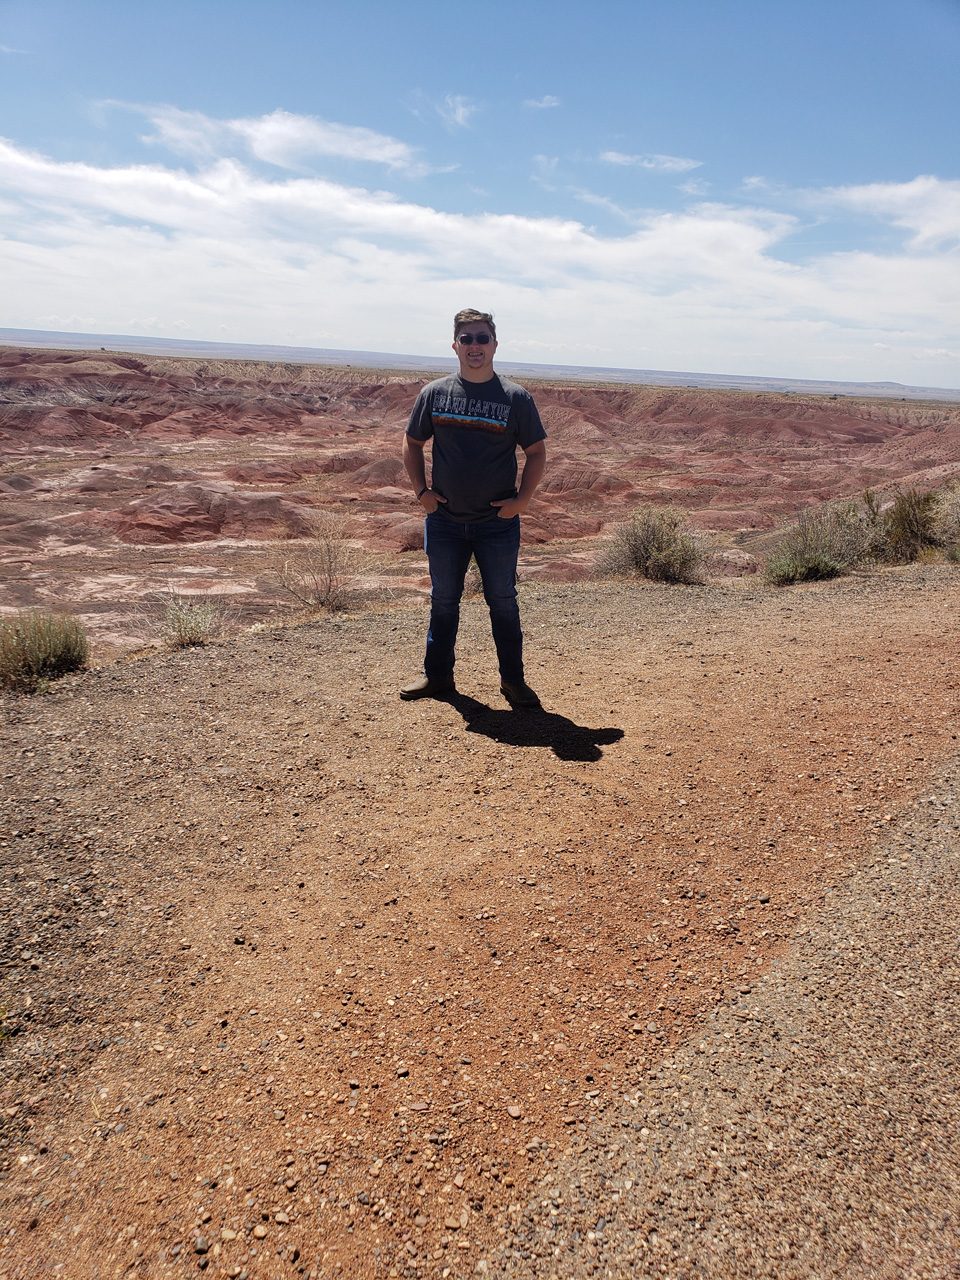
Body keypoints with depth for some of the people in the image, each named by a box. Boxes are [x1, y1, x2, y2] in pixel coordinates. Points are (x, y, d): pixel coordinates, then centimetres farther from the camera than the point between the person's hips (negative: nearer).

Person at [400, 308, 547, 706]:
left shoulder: (516, 398, -2)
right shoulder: (434, 394, 3)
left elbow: (536, 452, 3)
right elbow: (412, 443, 13)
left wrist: (521, 500, -7)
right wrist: (421, 491, 2)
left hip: (498, 523, -2)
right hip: (444, 520, 2)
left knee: (502, 601, 6)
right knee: (443, 600, 12)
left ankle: (513, 680, 18)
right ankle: (437, 675, 27)